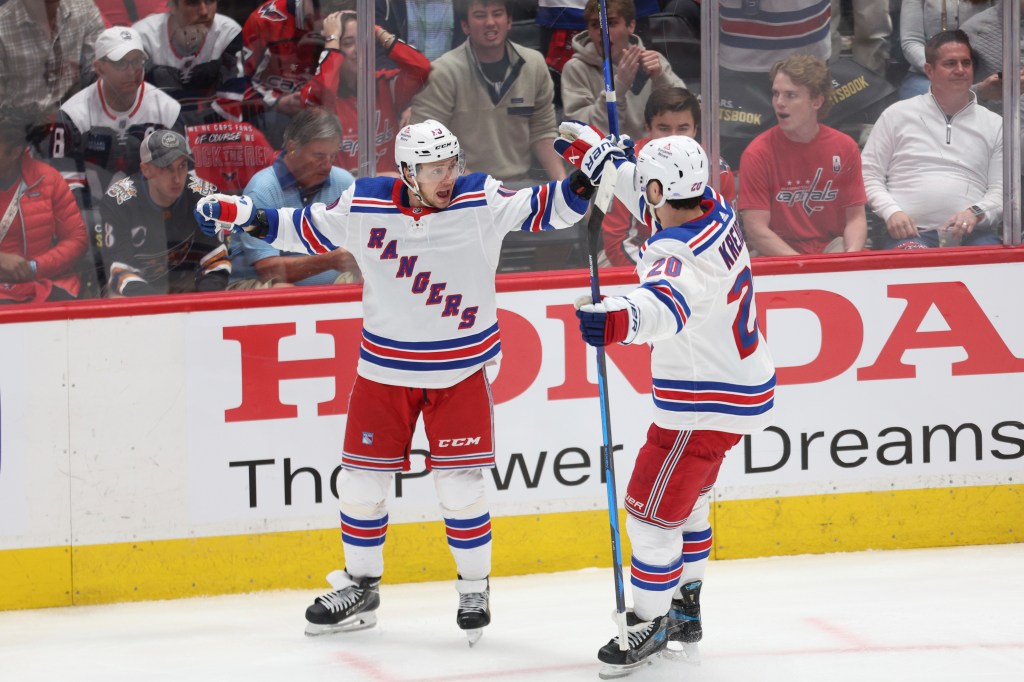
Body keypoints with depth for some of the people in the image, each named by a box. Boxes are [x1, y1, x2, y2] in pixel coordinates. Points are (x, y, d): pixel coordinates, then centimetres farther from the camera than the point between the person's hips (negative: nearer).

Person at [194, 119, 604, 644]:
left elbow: (544, 211, -10)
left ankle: (474, 587, 17)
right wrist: (246, 217, -1)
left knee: (460, 485, -3)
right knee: (362, 479, 7)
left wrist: (582, 182, -27)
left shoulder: (481, 201, -11)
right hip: (385, 366, 2)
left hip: (459, 368, -2)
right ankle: (360, 586, 25)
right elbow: (308, 230, 7)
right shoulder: (364, 205, -7)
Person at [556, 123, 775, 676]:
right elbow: (654, 202, 18)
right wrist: (595, 150, 22)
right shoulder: (711, 209, -3)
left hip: (704, 406, -11)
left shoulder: (680, 254, -32)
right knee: (684, 498, 25)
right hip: (741, 384, 11)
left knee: (652, 507, -2)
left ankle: (649, 625, 9)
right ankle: (685, 607, 38)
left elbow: (668, 302, -54)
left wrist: (622, 318, -74)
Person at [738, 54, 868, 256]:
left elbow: (855, 217, 4)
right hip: (776, 256, -3)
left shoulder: (844, 148, 2)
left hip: (831, 248, 3)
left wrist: (850, 257, -18)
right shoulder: (758, 154, -8)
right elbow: (756, 229, -12)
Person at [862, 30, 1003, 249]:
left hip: (973, 232, 2)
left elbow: (1002, 189, 13)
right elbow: (869, 175, 13)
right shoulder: (898, 114, 16)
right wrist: (892, 212, -6)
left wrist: (976, 212, -9)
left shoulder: (994, 124, 19)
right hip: (913, 232, -1)